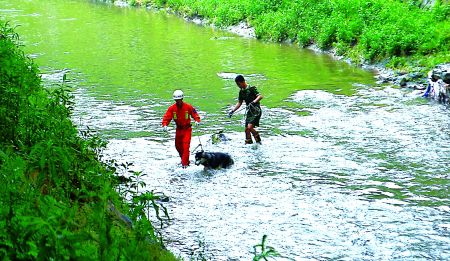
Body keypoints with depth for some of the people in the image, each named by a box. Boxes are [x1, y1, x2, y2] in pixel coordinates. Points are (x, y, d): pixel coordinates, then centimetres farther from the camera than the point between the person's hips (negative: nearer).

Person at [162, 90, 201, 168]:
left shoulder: (188, 107, -11)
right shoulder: (172, 108, -7)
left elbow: (195, 114, -1)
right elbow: (166, 117, -12)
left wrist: (197, 121, -21)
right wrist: (165, 125, -31)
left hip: (187, 129, -4)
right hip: (178, 129, 4)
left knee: (185, 146, -15)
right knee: (178, 146, 14)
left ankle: (185, 163, -13)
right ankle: (184, 158, 37)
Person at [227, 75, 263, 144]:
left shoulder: (251, 88, -12)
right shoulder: (241, 92, 10)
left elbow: (260, 96, -22)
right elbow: (239, 103, 18)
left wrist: (253, 102, -36)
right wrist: (232, 111, 10)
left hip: (256, 111, -8)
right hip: (249, 112, 8)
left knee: (250, 127, -20)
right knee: (247, 129, 5)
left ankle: (258, 142, -6)